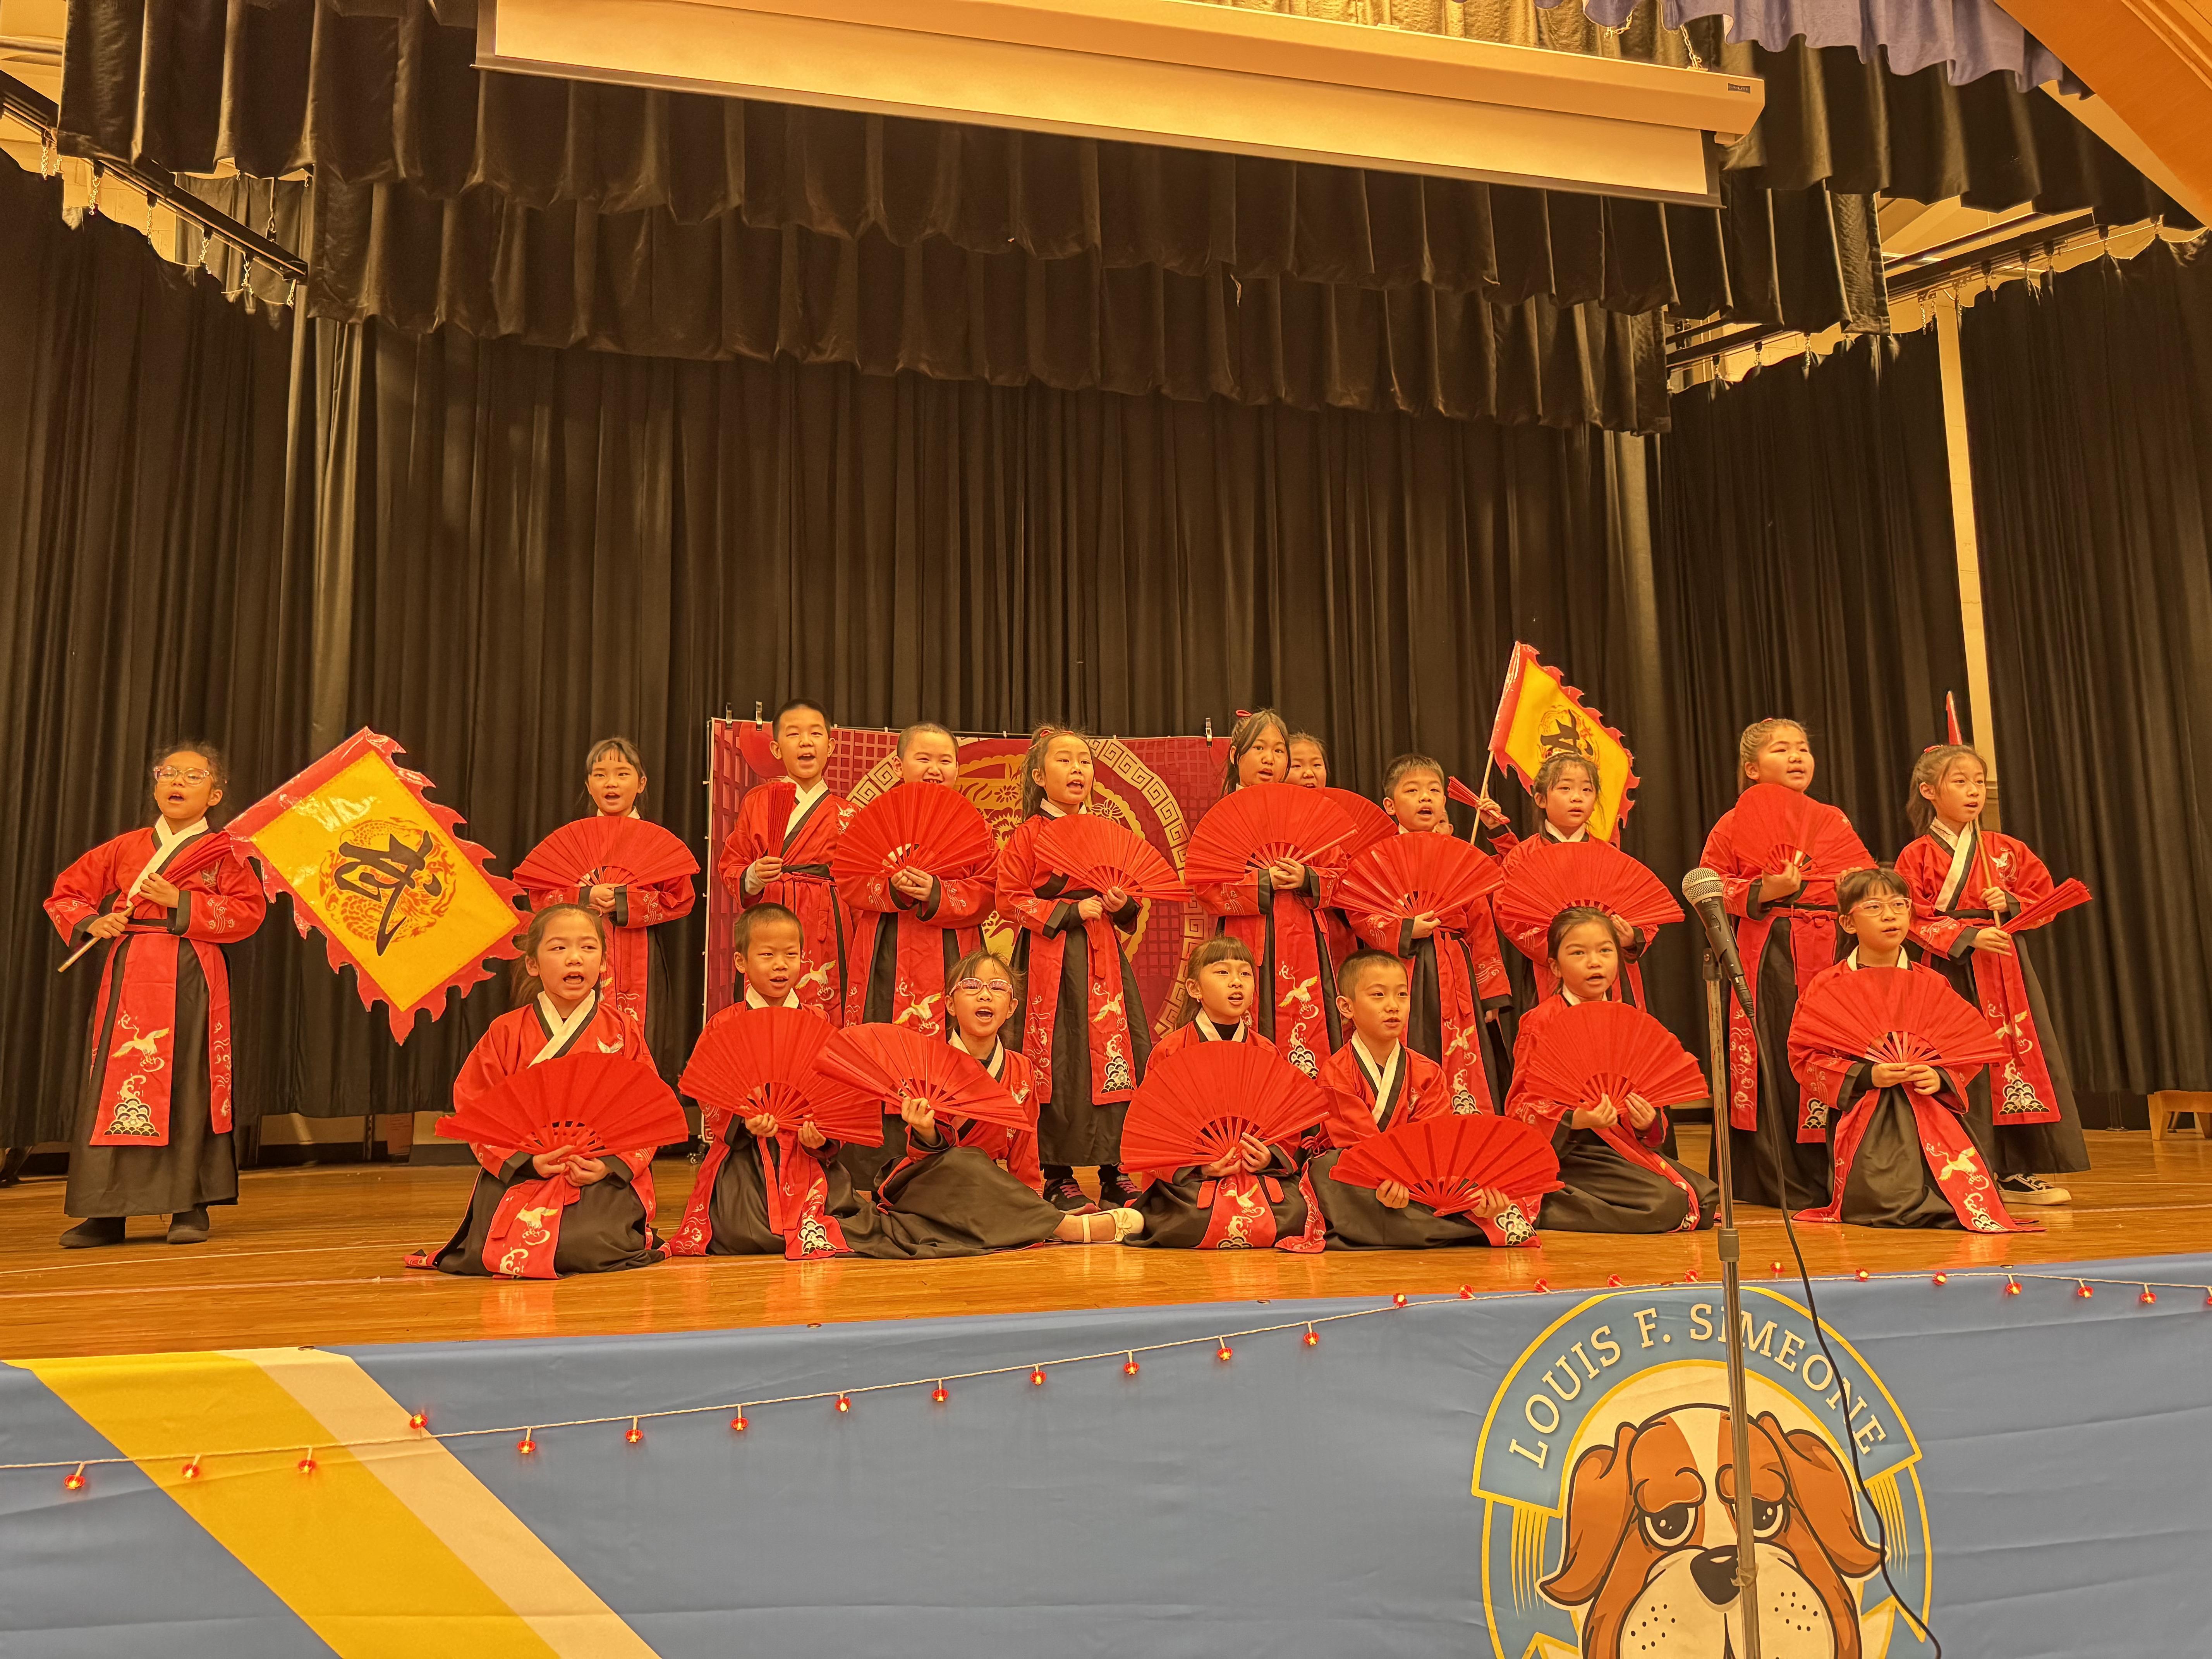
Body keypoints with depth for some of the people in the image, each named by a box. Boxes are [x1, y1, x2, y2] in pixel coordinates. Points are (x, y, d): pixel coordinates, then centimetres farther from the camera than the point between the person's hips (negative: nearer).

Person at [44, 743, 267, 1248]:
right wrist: (90, 923, -2)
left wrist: (181, 904, -13)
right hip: (129, 981, 3)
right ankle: (106, 1211, 8)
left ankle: (190, 1207, 9)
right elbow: (65, 894, 18)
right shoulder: (124, 849, 13)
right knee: (114, 1088, 0)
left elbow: (249, 911, -6)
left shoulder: (223, 854, 4)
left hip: (193, 983, -3)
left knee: (190, 1090, 0)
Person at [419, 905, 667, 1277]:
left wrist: (612, 1165, -15)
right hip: (520, 1176, 1)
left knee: (584, 1249, -25)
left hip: (606, 1179, -1)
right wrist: (527, 1161, -15)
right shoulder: (507, 1032, 3)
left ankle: (633, 1234, 11)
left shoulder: (624, 1030, 3)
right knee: (487, 1255, -19)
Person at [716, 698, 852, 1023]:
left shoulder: (845, 812, 10)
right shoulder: (758, 801, 10)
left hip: (825, 928, 0)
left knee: (824, 1018, -5)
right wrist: (753, 877, -8)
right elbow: (729, 867, 10)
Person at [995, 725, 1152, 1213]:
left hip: (1104, 958, 5)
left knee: (1118, 1056, 2)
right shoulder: (1028, 835, 0)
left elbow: (1129, 897, 24)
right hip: (1053, 962, -5)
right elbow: (1010, 899, -6)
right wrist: (1071, 911, -13)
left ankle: (1115, 1173, 11)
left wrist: (1125, 905, 0)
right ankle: (1057, 1176, 5)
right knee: (1057, 1065, -5)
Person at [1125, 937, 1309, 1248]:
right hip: (1189, 1178, -3)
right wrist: (1196, 1165, -15)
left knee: (1293, 1215, -26)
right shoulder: (1169, 1051, 1)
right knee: (1198, 1221, -33)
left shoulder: (1268, 1054, 11)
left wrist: (1270, 1156, -9)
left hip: (1261, 1172, 3)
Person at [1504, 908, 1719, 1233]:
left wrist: (1648, 1123, -8)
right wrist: (1576, 1120, -26)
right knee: (1667, 1205, -22)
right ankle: (1543, 1206, -11)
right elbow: (1522, 1105, -9)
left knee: (1710, 1201, -6)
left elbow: (1651, 1096, 16)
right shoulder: (1543, 1021, -6)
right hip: (1569, 1153, -7)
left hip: (1628, 1145, 7)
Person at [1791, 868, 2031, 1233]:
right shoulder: (1828, 986, 0)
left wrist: (1940, 1078, -8)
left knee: (1967, 1197, -18)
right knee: (1883, 1203, -25)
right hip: (1862, 1118, -3)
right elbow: (1804, 1056, -3)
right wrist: (1866, 1076, -15)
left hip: (1930, 1112, 3)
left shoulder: (1933, 985, 10)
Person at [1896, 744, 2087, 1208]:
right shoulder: (1918, 856, -2)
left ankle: (2017, 1172, 12)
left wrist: (2010, 903, -5)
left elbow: (2042, 893, 15)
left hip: (2006, 967, 5)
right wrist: (1969, 937, -17)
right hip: (1952, 973, -4)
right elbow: (1916, 919, -7)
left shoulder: (2006, 850, 11)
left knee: (2020, 1056, 2)